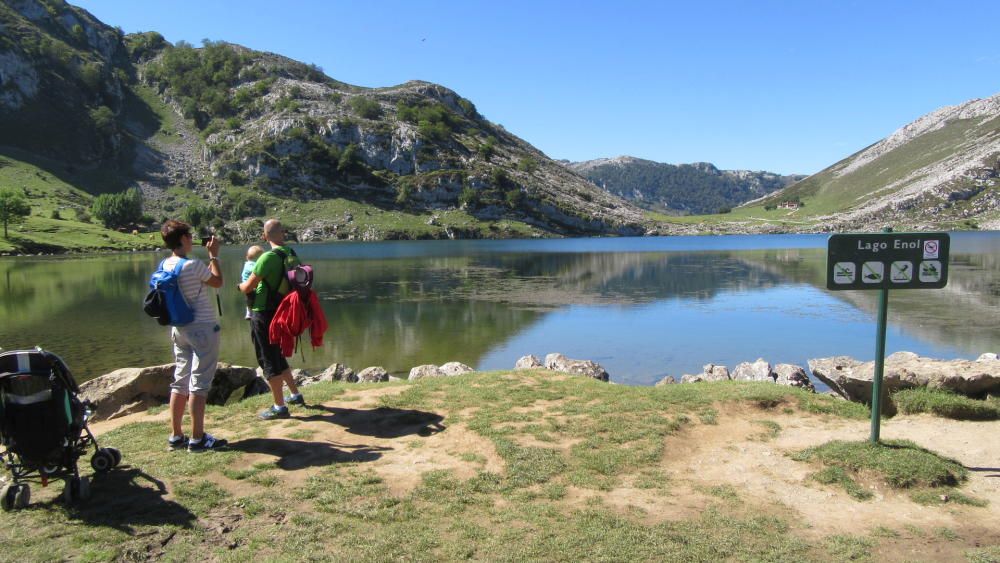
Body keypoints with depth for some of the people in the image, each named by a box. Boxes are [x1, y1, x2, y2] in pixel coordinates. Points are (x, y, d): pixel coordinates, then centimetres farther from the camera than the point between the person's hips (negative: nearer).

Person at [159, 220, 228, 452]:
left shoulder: (165, 265, 5)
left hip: (179, 329, 8)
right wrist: (214, 255, 5)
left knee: (180, 381, 14)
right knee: (199, 384, -2)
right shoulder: (193, 265, -19)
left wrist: (209, 257, 19)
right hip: (203, 328, -8)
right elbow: (217, 282, -3)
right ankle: (197, 439, 3)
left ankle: (176, 436, 21)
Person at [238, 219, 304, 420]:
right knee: (277, 356, 23)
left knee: (268, 360, 2)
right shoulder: (292, 255, 2)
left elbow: (247, 288, -17)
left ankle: (279, 407, 7)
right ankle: (295, 395, 31)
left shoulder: (268, 258, -21)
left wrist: (241, 285, 7)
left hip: (263, 314, -8)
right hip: (280, 311, 8)